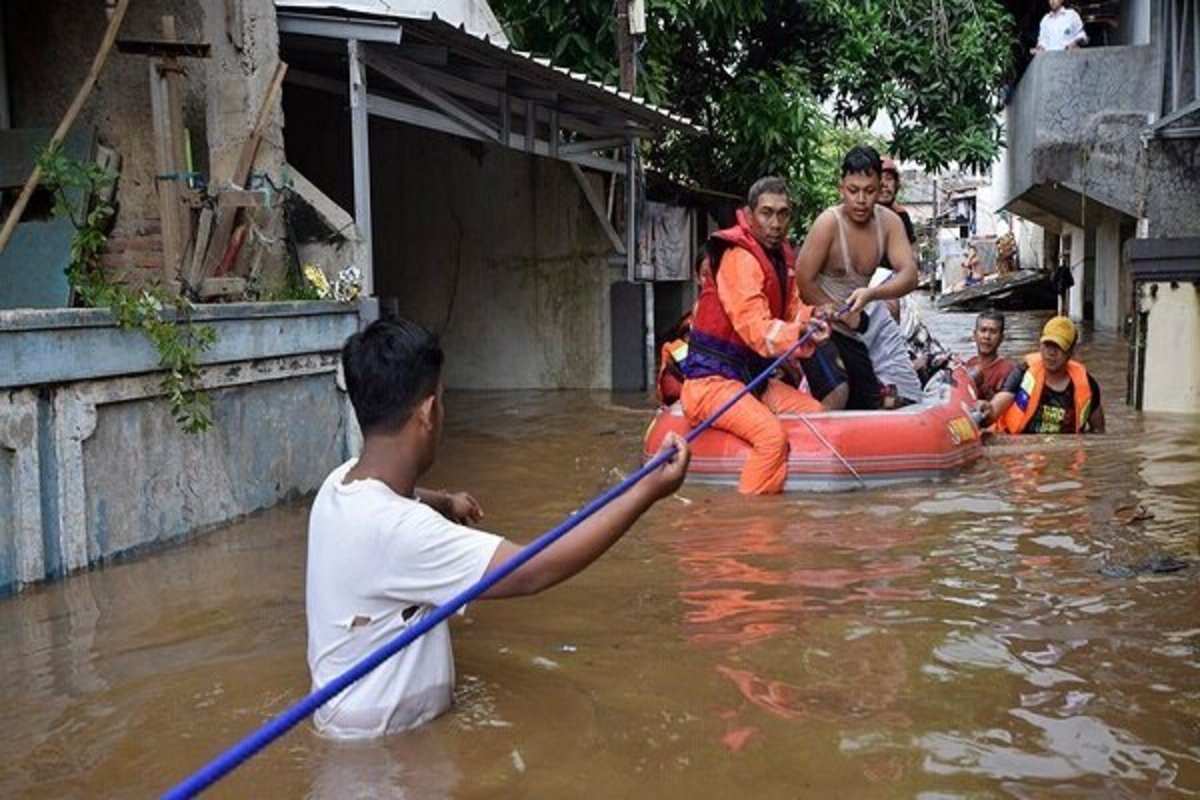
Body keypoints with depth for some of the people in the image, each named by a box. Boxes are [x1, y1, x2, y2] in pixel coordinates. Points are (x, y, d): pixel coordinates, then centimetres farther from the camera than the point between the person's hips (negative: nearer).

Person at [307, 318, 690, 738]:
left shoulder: (344, 483, -2)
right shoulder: (396, 528, -31)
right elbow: (532, 573, -31)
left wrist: (444, 502, 27)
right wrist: (648, 491, -27)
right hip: (379, 740, -9)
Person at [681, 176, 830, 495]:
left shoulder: (780, 254, 13)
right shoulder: (739, 257, -18)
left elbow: (790, 311, 12)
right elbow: (756, 329, -25)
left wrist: (813, 316, -9)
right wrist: (799, 335, -37)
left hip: (752, 377, 10)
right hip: (713, 379, -10)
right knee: (772, 435, -30)